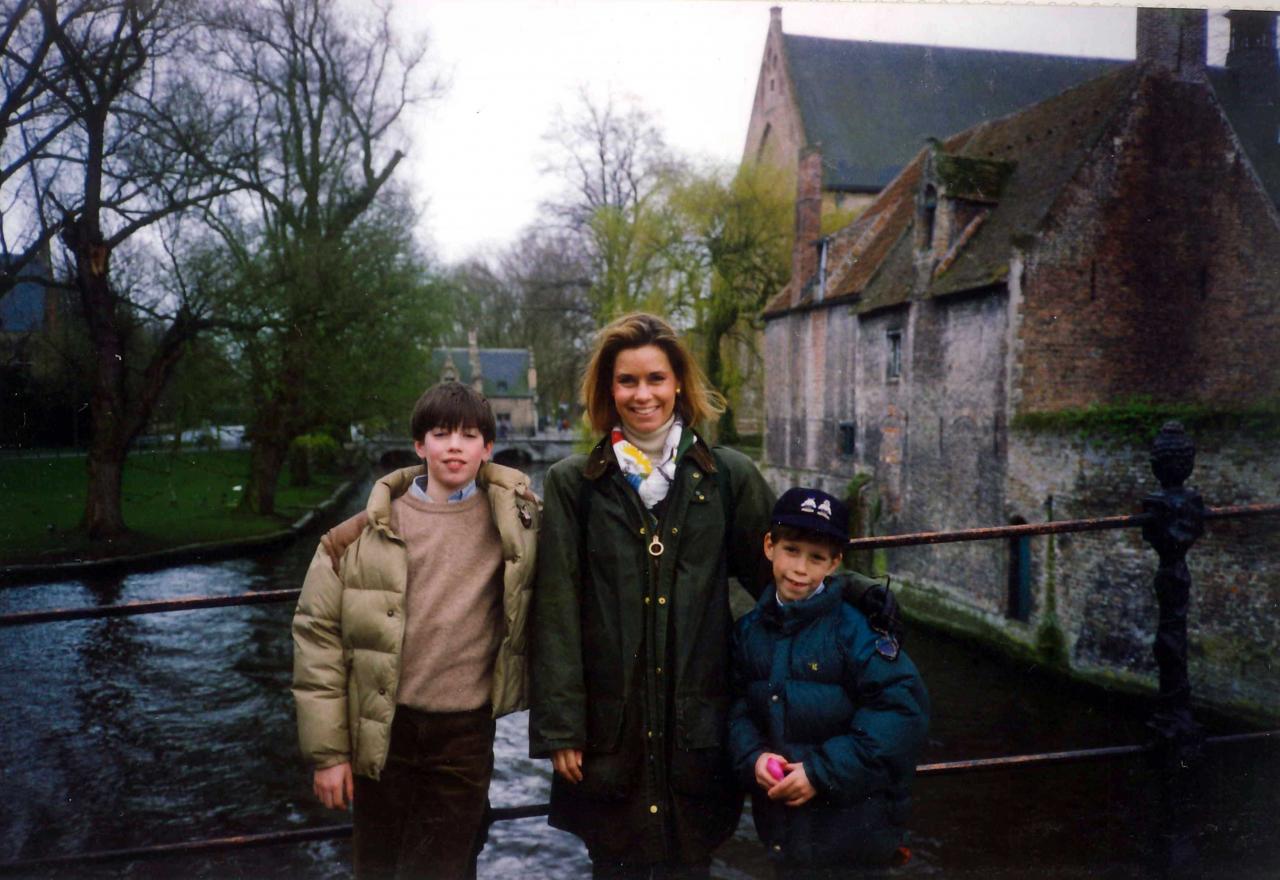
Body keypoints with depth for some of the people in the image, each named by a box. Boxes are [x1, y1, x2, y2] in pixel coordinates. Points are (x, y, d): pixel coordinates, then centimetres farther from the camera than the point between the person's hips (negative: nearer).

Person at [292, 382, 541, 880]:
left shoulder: (516, 521, -2)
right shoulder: (365, 536, -4)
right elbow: (319, 634, -2)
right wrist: (327, 750, -2)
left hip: (466, 733, 0)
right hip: (383, 732, 1)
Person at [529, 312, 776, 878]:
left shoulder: (729, 476, 2)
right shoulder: (574, 483, 1)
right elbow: (556, 612, -2)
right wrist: (559, 727, -4)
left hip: (697, 724, 0)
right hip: (609, 725, 0)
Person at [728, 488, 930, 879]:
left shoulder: (853, 628, -14)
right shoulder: (749, 630, 2)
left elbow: (903, 707, -19)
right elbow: (737, 703, 6)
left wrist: (823, 772, -20)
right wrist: (752, 757, -14)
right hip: (779, 814, 5)